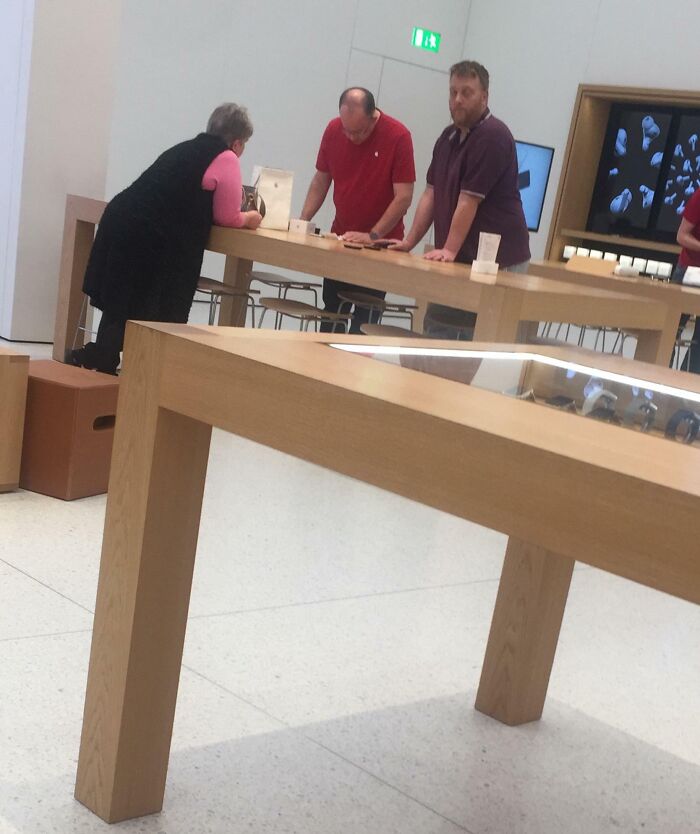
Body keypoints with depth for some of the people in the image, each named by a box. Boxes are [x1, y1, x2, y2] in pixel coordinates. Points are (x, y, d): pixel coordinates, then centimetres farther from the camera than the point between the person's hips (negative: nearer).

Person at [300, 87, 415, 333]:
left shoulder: (398, 137, -17)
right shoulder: (333, 130, -3)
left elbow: (404, 196, -17)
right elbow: (321, 180, 8)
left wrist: (373, 236, -21)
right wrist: (303, 221, -3)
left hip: (380, 243, -5)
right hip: (340, 238, 5)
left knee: (364, 321, -4)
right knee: (331, 314, 11)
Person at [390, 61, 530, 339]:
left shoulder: (493, 137, -14)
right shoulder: (448, 136, 13)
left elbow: (469, 200, -18)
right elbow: (431, 193, 12)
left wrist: (449, 250, -19)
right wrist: (409, 242, 5)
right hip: (456, 261, 9)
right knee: (435, 332, 10)